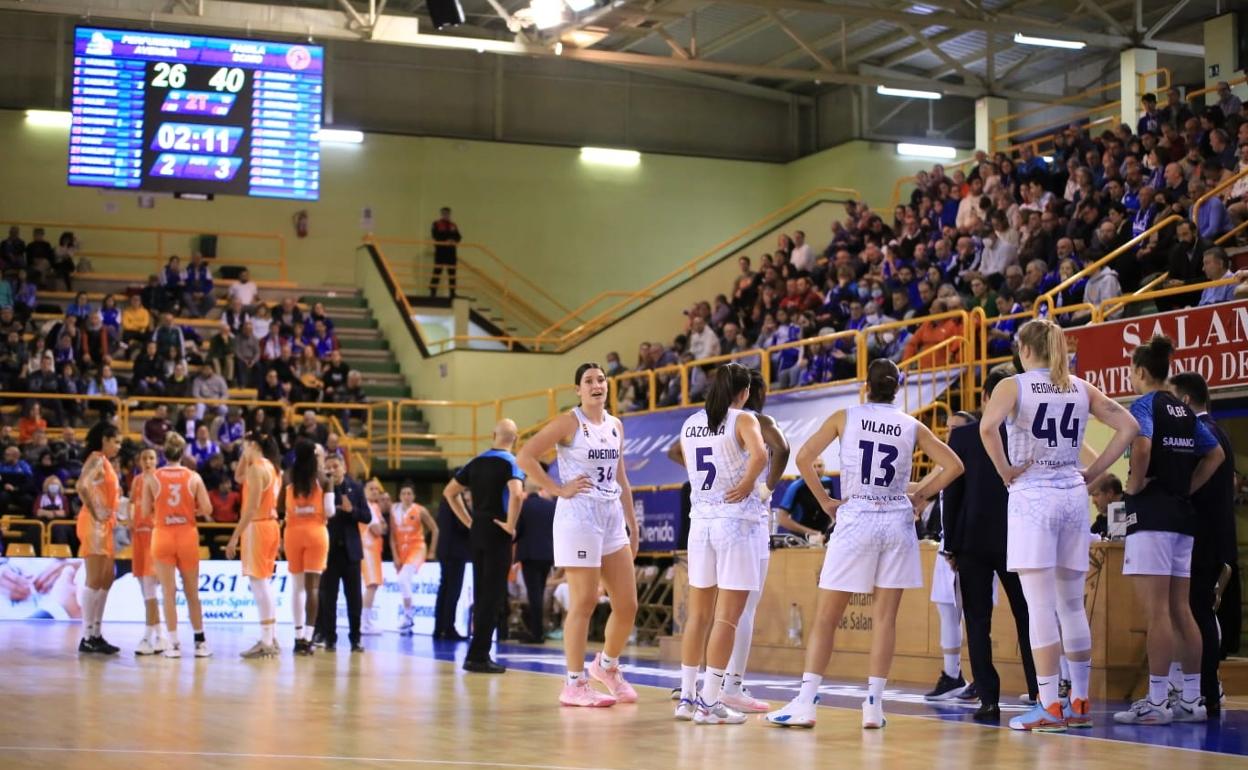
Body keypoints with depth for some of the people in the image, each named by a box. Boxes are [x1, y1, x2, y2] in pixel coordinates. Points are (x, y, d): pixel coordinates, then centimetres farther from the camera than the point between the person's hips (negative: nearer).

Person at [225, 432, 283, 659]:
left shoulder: (256, 469, -14)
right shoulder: (272, 468, 14)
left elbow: (252, 507, -21)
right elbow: (239, 477, 30)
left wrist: (235, 536, -20)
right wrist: (245, 456, 17)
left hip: (257, 527, -9)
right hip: (270, 526, 9)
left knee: (259, 584, -8)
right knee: (264, 584, 14)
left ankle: (266, 642, -9)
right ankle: (272, 638, 17)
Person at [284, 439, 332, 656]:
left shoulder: (289, 479, 1)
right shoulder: (322, 478, -5)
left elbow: (284, 510, -1)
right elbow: (329, 511, -8)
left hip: (293, 533, 2)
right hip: (315, 532, -2)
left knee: (297, 586, 11)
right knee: (312, 586, -4)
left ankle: (298, 637, 12)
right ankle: (307, 638, -12)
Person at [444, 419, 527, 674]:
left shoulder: (477, 462, 11)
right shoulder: (510, 463, -8)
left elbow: (449, 492, 15)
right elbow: (516, 494, -27)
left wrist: (468, 521, 14)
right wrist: (511, 525, -16)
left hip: (477, 531, 6)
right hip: (498, 534, -6)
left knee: (481, 594, 12)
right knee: (493, 596, -3)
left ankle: (477, 654, 15)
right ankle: (478, 655, -5)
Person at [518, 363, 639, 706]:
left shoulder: (616, 425, 14)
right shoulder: (569, 422, -6)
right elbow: (526, 457, -12)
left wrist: (632, 523, 17)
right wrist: (559, 489, -12)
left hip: (612, 517, 7)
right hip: (579, 515, -7)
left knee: (627, 604, 6)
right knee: (584, 603, -5)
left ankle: (607, 665, 29)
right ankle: (574, 685, 3)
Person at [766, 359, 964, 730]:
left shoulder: (845, 417, 2)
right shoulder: (912, 426, 5)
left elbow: (803, 457, -6)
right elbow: (954, 466, 3)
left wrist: (825, 501, 3)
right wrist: (920, 496, 11)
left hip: (855, 518, -1)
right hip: (897, 521, 2)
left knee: (826, 617, 2)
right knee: (885, 617, 4)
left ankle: (805, 703, -3)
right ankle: (874, 705, 2)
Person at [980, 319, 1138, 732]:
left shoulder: (1013, 386, -3)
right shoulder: (1081, 389, 10)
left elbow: (988, 426, -22)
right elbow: (1128, 427, 7)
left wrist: (1005, 471, -10)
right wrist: (1093, 472, 8)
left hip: (1032, 496, -5)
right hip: (1073, 495, 5)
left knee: (1040, 606, -5)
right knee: (1072, 604, 11)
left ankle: (1049, 707, -6)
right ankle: (1079, 704, 15)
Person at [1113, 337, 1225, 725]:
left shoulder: (1144, 404, -8)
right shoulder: (1184, 411, 15)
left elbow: (1142, 446, -27)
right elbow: (1216, 454, 20)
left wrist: (1135, 484, -12)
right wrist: (1187, 487, 15)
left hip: (1151, 513, -8)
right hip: (1182, 513, 8)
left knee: (1156, 611, -8)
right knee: (1181, 611, 11)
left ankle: (1156, 701, -8)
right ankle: (1191, 699, 13)